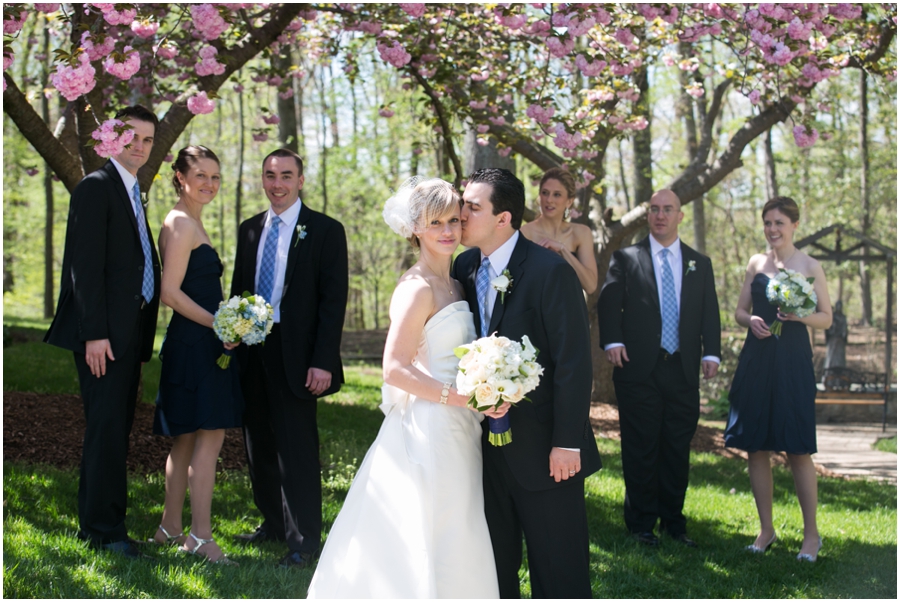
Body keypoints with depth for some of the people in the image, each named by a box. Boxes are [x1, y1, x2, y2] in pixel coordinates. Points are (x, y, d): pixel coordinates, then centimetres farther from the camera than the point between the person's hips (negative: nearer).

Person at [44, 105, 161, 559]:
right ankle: (105, 529, -3)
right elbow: (87, 266, -15)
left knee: (114, 431, 10)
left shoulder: (134, 194, 20)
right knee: (108, 429, -8)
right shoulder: (96, 187, -7)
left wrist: (142, 338, 14)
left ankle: (93, 522, 16)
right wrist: (95, 333, -20)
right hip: (104, 334, -9)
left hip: (129, 331, 9)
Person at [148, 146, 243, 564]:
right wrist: (217, 324, -20)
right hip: (195, 344, -10)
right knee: (210, 434, -10)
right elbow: (170, 292, -18)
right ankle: (200, 535, -9)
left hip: (197, 342, 10)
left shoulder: (190, 223, 18)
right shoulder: (181, 224, -12)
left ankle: (170, 528, 21)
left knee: (187, 438, 14)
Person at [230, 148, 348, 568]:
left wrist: (323, 361, -15)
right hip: (251, 350, 6)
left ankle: (304, 539, 5)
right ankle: (273, 522, 26)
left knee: (297, 446, -3)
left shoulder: (325, 231, -3)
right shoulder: (250, 229, 13)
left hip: (294, 354, -6)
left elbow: (334, 300, -8)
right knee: (259, 443, 12)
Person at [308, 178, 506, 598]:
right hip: (429, 433, -9)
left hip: (455, 434, 9)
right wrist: (464, 397, -22)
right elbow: (395, 369, -20)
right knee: (428, 550, -4)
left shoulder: (452, 283, 14)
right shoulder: (418, 288, -13)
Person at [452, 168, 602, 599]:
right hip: (488, 445, 6)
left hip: (543, 449, -6)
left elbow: (574, 362, -16)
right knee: (493, 561, 15)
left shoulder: (550, 271, -15)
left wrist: (567, 443, -17)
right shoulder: (465, 267, 4)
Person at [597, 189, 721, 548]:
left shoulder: (700, 264, 15)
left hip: (683, 370, 3)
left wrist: (711, 353, -3)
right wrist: (612, 340, -15)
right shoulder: (626, 258, 8)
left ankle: (673, 522, 16)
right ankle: (641, 523, 9)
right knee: (640, 449, 0)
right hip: (639, 370, -2)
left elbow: (710, 313, 10)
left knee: (678, 449, 6)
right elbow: (609, 302, 0)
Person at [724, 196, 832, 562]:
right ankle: (766, 529, 16)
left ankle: (811, 534, 6)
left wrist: (800, 315, -17)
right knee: (755, 448, 5)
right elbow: (739, 311, 15)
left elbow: (826, 319, 2)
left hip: (792, 363, -4)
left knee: (798, 450, -4)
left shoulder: (810, 267, 1)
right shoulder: (756, 263, 11)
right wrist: (751, 320, -7)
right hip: (756, 362, 4)